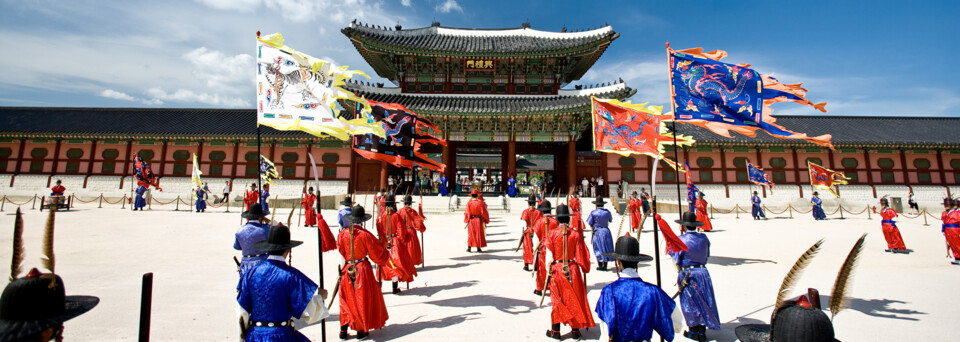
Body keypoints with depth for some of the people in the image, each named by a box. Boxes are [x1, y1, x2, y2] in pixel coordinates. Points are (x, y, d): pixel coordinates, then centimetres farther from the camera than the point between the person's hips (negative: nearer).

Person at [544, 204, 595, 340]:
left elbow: (549, 255, -8)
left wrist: (549, 271, 2)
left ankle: (555, 331, 18)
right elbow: (581, 255, -1)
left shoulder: (552, 234, -9)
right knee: (575, 299, 13)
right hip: (573, 270, 1)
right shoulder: (576, 234, -6)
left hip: (557, 270, -1)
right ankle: (575, 331, 22)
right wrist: (585, 269, 13)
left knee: (557, 300, 10)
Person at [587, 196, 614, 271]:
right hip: (606, 231, 2)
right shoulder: (607, 212, -1)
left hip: (597, 232, -2)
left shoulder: (593, 212, -10)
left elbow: (590, 223, -6)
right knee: (606, 248, 12)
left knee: (598, 249, 6)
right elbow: (610, 220, 15)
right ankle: (605, 265, 15)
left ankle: (600, 266, 7)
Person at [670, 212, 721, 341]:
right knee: (703, 302, 15)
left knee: (690, 303, 9)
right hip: (703, 272, 4)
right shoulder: (704, 237, -1)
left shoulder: (681, 239, -16)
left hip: (687, 274, -4)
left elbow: (676, 258, -7)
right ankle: (702, 331, 24)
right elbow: (707, 255, 10)